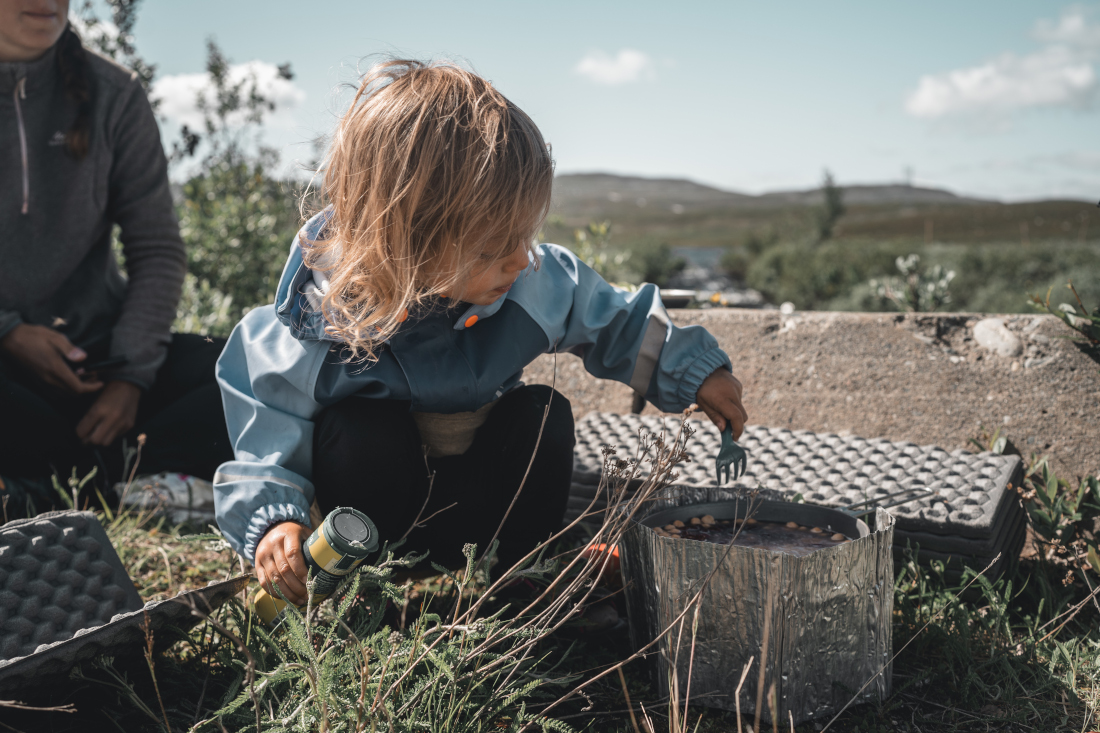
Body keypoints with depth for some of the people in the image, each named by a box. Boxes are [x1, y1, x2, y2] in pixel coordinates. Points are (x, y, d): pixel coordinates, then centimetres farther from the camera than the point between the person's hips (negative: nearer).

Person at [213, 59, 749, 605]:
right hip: (377, 475, -2)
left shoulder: (536, 283, -21)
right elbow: (268, 448, -18)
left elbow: (613, 322, 1)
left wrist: (691, 368, 2)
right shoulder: (315, 325, -30)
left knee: (544, 414, -22)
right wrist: (273, 520, -34)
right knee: (360, 429, -33)